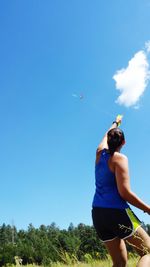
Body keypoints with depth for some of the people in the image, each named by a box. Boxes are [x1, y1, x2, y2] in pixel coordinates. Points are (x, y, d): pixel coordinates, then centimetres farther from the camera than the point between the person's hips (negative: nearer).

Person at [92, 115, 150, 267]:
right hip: (117, 211, -7)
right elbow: (124, 192, -16)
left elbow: (106, 136, 34)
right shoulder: (119, 158, -8)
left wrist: (115, 123, 51)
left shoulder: (100, 153, 10)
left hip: (97, 213, 7)